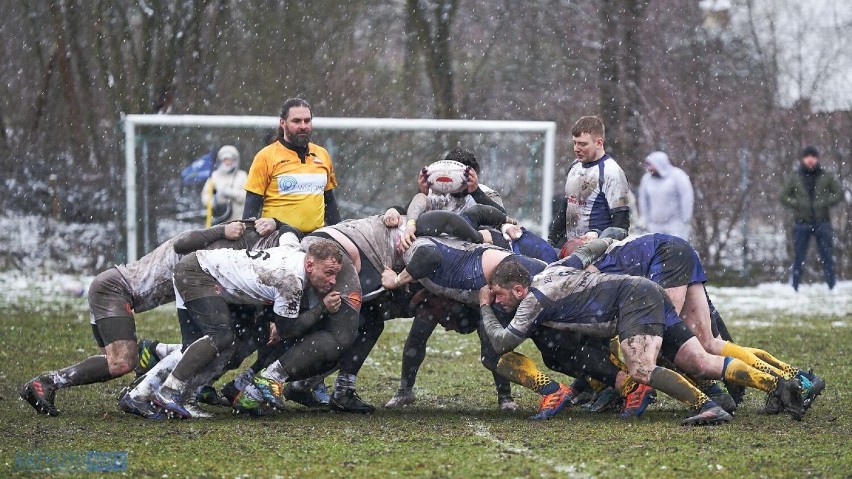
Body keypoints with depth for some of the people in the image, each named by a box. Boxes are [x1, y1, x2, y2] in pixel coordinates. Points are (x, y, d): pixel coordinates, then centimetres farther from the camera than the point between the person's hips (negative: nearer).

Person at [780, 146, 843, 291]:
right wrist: (796, 204, -8)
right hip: (802, 223, 0)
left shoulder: (826, 177, 4)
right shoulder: (794, 178, 4)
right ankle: (794, 289, 7)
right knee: (799, 258, 2)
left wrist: (826, 203, -7)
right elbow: (784, 196, 8)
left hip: (822, 223, 0)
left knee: (827, 257, 2)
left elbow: (839, 193, 7)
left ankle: (831, 288, 8)